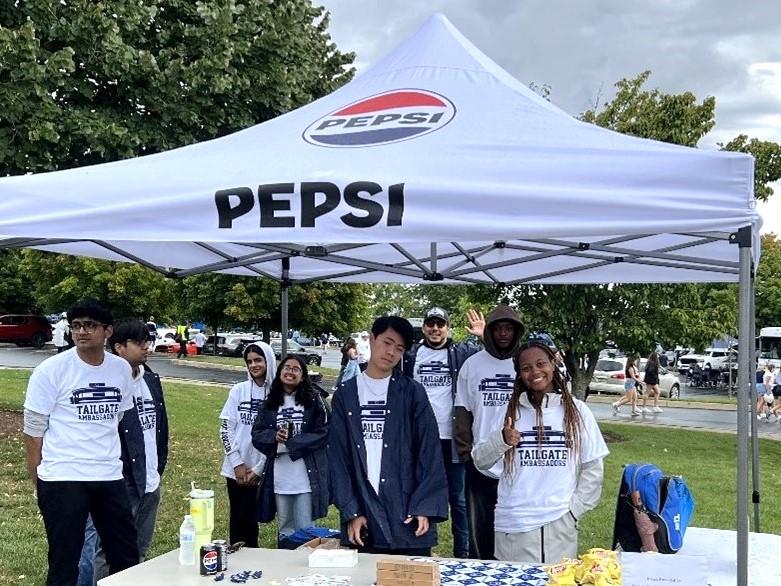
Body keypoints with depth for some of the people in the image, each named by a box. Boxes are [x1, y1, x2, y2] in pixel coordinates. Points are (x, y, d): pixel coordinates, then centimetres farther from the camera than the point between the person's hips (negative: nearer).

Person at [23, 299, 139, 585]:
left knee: (126, 556, 12)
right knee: (64, 562, 4)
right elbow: (33, 430, -4)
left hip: (110, 477, 4)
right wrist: (39, 483, -3)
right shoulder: (51, 369, -8)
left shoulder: (121, 369, 4)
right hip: (62, 480, -4)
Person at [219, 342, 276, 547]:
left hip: (261, 471, -2)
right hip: (235, 468, 3)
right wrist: (237, 463, -5)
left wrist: (258, 468, -7)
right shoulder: (238, 390, 2)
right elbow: (226, 428, 2)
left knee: (250, 519, -1)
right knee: (236, 518, 10)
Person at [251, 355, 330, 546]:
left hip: (306, 475, -4)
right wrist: (274, 436, -14)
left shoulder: (314, 400, -2)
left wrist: (292, 442, -14)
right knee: (285, 529, 16)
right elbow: (257, 434, 7)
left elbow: (323, 433, -7)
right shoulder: (271, 403, 9)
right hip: (279, 475, 4)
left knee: (305, 530, 1)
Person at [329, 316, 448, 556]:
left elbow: (430, 452, -2)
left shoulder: (413, 393, 1)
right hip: (364, 516, 2)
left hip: (408, 515, -1)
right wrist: (350, 512, -3)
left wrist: (425, 507, -11)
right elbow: (338, 456, 5)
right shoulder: (345, 394, 7)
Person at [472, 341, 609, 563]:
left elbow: (593, 468, 7)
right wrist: (500, 440, -14)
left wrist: (574, 509, 0)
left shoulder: (577, 411, 5)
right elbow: (480, 461, 3)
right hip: (513, 524, 0)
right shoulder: (510, 411, 5)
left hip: (560, 523, 0)